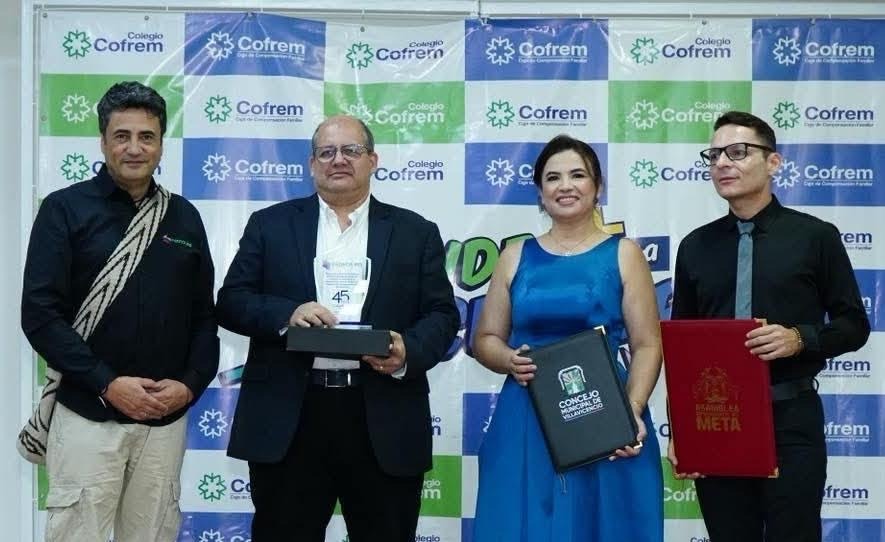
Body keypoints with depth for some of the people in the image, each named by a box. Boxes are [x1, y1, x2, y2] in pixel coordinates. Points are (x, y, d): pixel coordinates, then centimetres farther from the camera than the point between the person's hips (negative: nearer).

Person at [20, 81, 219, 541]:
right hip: (88, 415, -3)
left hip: (166, 418, 3)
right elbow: (39, 313, -8)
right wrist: (106, 384, -14)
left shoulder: (183, 217, 9)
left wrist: (190, 384, -4)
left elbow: (204, 315, 12)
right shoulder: (65, 209, -2)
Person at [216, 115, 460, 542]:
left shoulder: (415, 232, 11)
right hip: (287, 418, 0)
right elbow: (232, 302, 4)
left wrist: (408, 352, -15)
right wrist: (287, 314, -16)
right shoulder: (270, 224, 10)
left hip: (384, 421, 1)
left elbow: (442, 314, 6)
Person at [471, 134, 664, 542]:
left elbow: (647, 345, -2)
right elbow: (486, 339, 10)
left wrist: (632, 411, -16)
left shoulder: (623, 255, 3)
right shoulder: (517, 256, 9)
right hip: (526, 425, 2)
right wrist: (510, 360, -11)